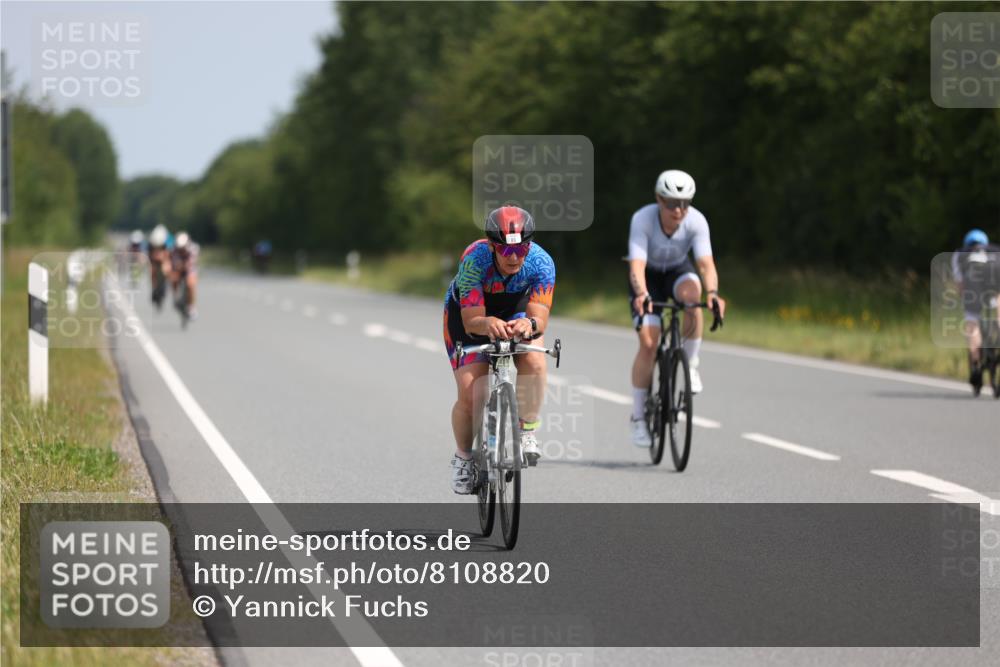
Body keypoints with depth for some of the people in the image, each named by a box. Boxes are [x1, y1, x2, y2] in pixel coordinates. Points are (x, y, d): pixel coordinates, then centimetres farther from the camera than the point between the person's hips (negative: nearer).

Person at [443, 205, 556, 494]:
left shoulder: (541, 263, -31)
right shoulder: (474, 260, -36)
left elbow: (540, 316, -35)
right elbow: (472, 320, -37)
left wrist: (529, 324, -59)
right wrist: (488, 324, -60)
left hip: (515, 312, 1)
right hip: (468, 313, -1)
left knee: (534, 362, -30)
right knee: (469, 393, -15)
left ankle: (527, 430, -10)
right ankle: (463, 456, 12)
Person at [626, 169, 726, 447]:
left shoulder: (696, 221, -27)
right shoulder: (642, 219, -32)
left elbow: (706, 264, -35)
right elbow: (636, 266, -40)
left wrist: (712, 292, -56)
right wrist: (641, 295, -60)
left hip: (678, 271, 2)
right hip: (648, 276, -2)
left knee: (691, 292, -35)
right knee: (648, 343, -17)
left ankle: (690, 364, -15)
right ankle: (638, 417, -4)